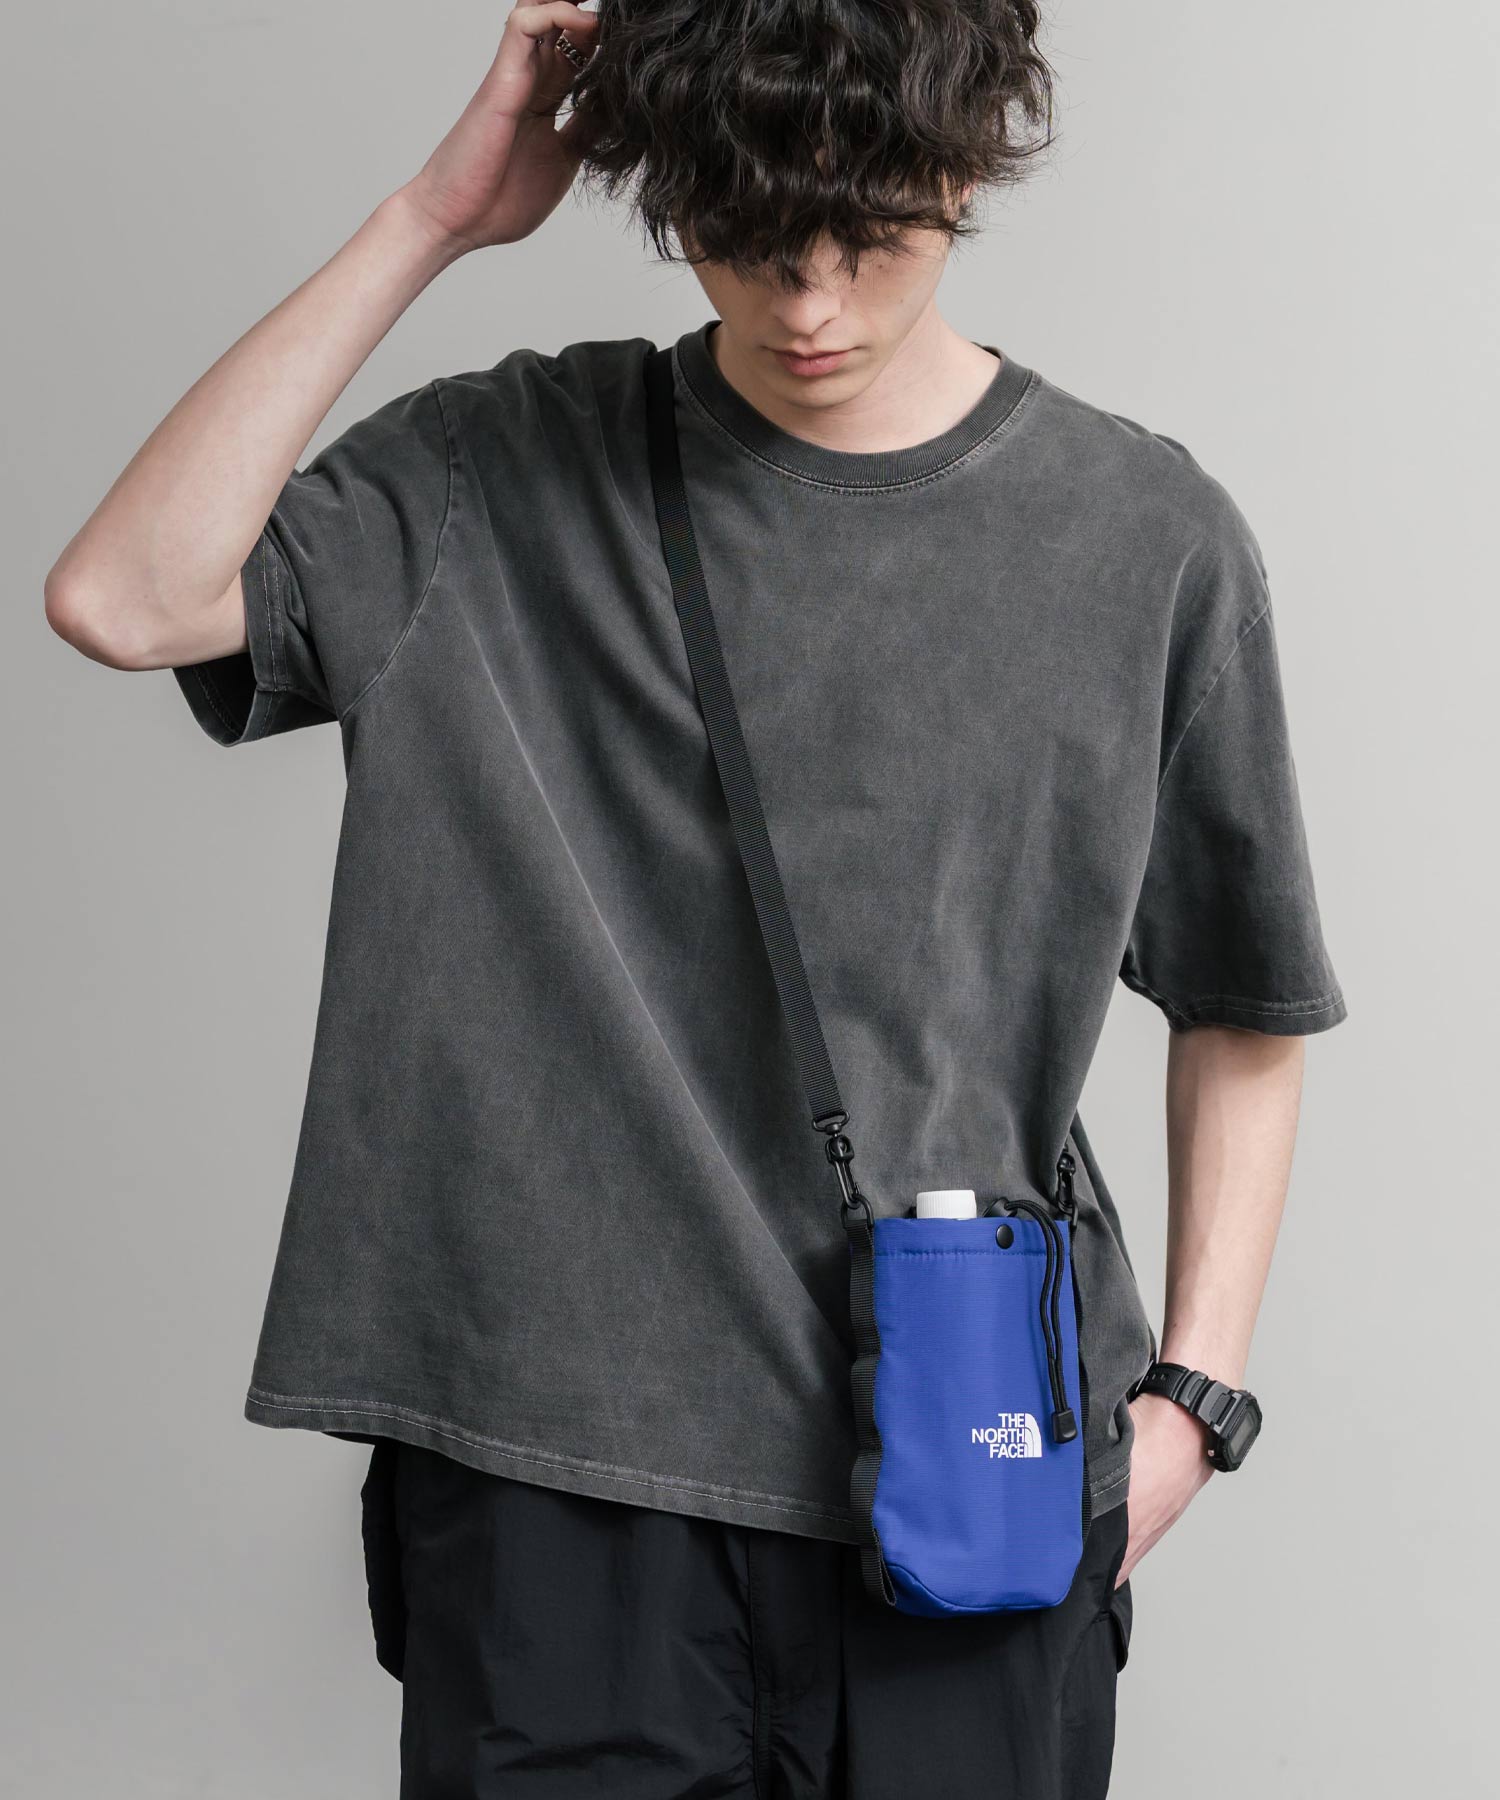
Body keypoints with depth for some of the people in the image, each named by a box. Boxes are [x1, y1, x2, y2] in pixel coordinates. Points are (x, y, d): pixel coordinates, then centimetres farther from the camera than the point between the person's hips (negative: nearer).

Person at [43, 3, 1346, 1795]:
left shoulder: (1145, 536, 1)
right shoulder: (507, 475, 1)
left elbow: (1242, 1012, 9)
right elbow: (124, 599, -13)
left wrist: (1192, 1392, 1)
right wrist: (431, 219, -10)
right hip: (559, 1461, 0)